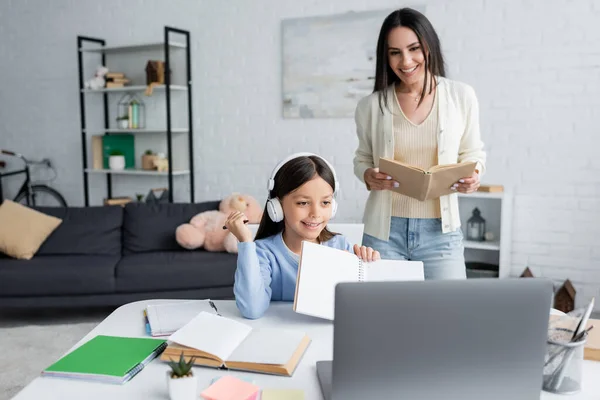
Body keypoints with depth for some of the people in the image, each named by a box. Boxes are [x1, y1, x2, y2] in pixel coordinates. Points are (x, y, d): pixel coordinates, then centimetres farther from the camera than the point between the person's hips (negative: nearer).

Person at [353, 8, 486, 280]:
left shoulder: (461, 96, 0)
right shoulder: (371, 105, 0)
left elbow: (473, 153, 9)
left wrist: (473, 176, -12)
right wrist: (368, 176, -10)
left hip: (440, 232, 0)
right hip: (384, 231, 1)